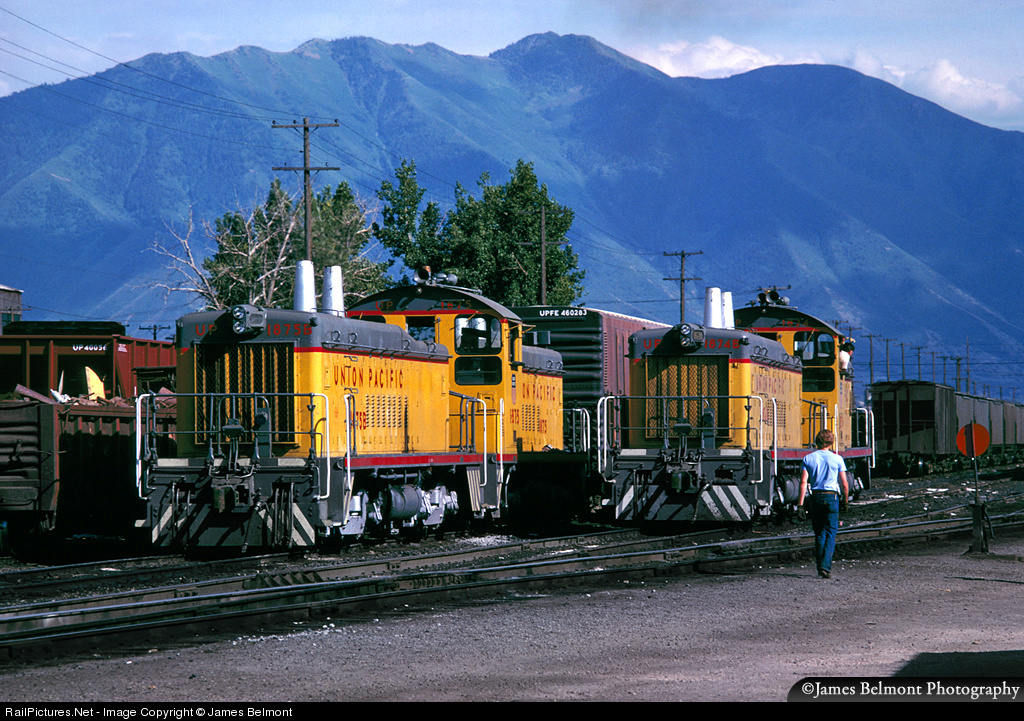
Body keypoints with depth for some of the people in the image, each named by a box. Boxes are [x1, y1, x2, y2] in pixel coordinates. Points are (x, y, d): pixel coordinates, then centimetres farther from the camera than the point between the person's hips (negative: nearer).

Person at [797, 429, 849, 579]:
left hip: (816, 498, 2)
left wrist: (800, 504, -7)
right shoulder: (837, 459, -1)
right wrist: (846, 501, 13)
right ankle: (825, 566, -16)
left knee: (819, 534, 13)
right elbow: (844, 484, -1)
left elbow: (803, 482, -5)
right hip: (832, 498, -2)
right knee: (830, 534, -1)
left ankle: (820, 567, 14)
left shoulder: (808, 459, 3)